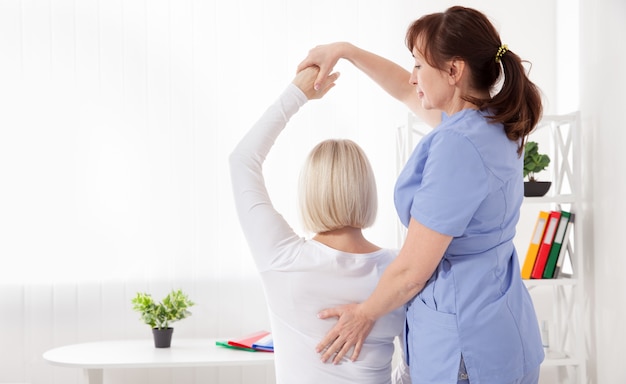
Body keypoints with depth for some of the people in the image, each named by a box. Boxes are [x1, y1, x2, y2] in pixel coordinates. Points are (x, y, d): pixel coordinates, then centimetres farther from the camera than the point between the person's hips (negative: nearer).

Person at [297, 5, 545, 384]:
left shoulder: (458, 146, -24)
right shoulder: (496, 125, 4)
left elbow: (413, 269, -19)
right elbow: (407, 91, 23)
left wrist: (366, 313, -2)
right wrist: (345, 51, 24)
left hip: (467, 352, -9)